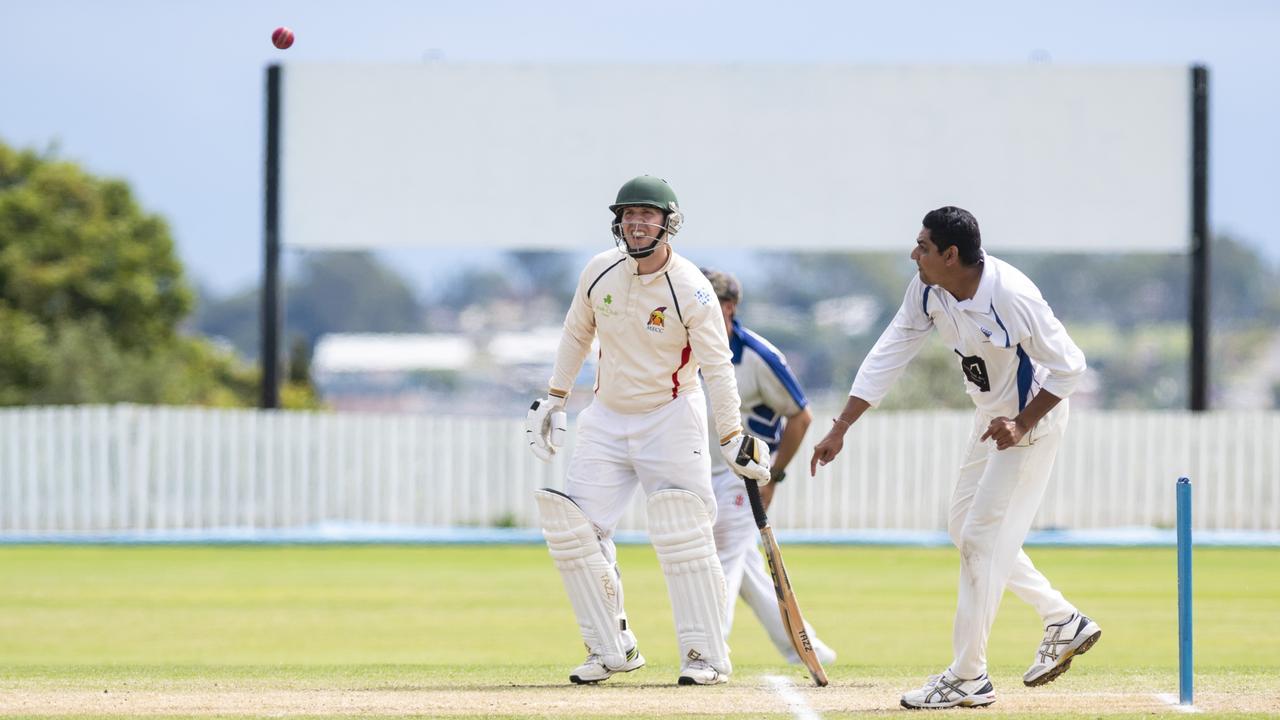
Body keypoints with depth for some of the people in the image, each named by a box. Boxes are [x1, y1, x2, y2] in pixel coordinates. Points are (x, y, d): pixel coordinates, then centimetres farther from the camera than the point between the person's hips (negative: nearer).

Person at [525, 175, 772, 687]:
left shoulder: (691, 290, -17)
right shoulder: (600, 272, -3)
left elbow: (717, 367, -18)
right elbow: (576, 333, 13)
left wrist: (732, 439, -23)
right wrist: (554, 399, 11)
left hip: (671, 418, -5)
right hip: (607, 418, 5)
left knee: (683, 536, -14)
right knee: (572, 526, -3)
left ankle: (706, 654, -5)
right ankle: (612, 648, 7)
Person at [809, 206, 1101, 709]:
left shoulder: (1012, 298, -31)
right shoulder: (927, 290, -10)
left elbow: (1068, 365, -23)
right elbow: (887, 358, -7)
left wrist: (1021, 425, -27)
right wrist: (840, 428, -11)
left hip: (1033, 416, -9)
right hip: (991, 413, 9)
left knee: (982, 537, -10)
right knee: (964, 530, 15)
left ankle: (969, 678, -4)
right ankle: (1063, 622, 24)